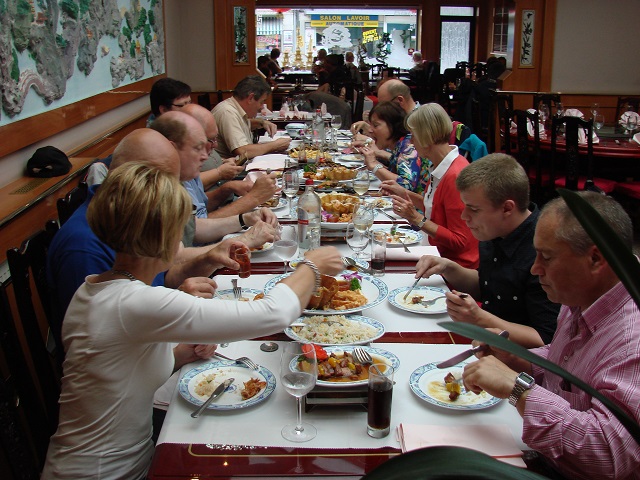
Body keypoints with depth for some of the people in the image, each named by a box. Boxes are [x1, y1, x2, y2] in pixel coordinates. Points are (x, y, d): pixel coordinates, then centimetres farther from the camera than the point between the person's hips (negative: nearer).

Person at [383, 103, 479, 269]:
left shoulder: (455, 176, -23)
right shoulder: (440, 167, 5)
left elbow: (459, 241, -21)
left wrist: (416, 218, -23)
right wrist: (404, 193, 8)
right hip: (439, 253, 8)